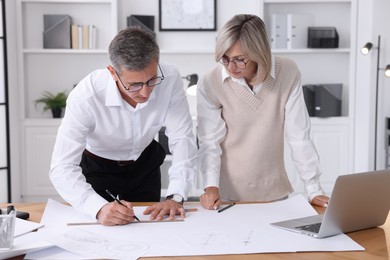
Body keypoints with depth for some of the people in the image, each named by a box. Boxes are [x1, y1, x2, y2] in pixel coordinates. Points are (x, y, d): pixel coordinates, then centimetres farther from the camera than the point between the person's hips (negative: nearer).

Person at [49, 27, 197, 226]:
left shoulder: (170, 80, -29)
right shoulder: (85, 96, -35)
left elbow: (182, 139, -22)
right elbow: (62, 168, -38)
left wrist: (175, 197, -35)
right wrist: (99, 208, -54)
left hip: (145, 164, 3)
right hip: (98, 168, -2)